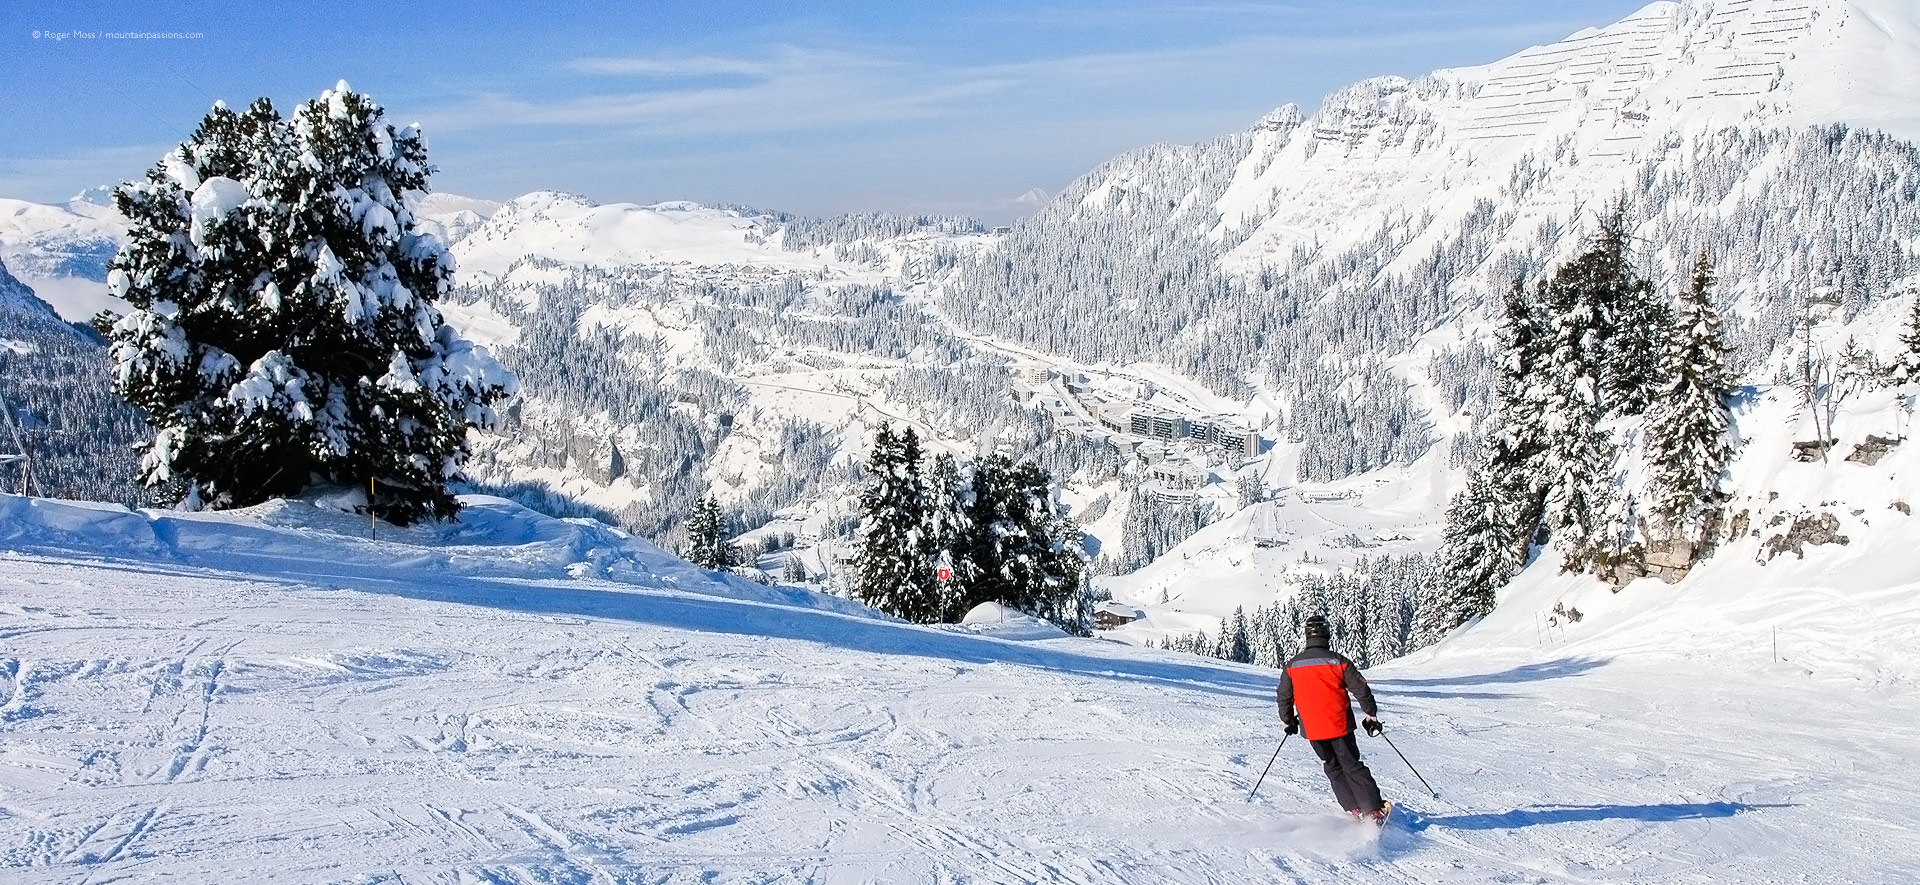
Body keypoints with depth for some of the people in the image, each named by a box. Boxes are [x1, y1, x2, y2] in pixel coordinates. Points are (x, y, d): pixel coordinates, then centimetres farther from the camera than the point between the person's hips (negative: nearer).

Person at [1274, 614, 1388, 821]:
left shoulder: (1292, 666, -1)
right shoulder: (1338, 661, -8)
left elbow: (1284, 696, 6)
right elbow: (1361, 689, -5)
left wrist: (1288, 721, 21)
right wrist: (1371, 715, 7)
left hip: (1312, 729, 2)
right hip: (1340, 726, -2)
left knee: (1334, 769, 17)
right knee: (1353, 767, 7)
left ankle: (1354, 809, 12)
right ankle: (1374, 810, 4)